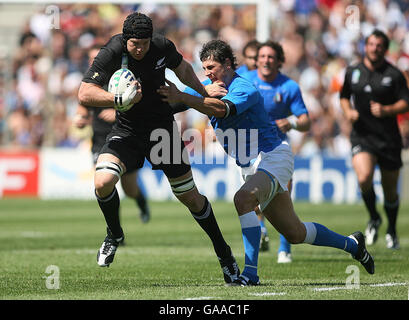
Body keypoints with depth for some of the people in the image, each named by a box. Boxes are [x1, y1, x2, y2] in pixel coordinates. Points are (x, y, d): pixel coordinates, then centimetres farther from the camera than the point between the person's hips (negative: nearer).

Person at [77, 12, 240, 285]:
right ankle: (114, 234, 5)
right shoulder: (112, 53, -21)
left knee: (190, 197, 4)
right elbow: (85, 94, -27)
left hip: (163, 127, 1)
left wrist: (206, 94, 19)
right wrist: (119, 100, -41)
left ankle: (224, 253, 22)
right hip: (127, 130, -1)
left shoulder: (163, 47, -12)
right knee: (102, 182, -25)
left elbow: (182, 68, 13)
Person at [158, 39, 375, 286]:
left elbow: (221, 109, -38)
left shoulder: (244, 89, -18)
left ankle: (251, 272, -36)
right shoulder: (209, 87, 7)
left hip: (273, 156, -9)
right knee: (295, 233, 13)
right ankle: (352, 244, 34)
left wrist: (182, 98, -44)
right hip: (252, 167, 9)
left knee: (243, 198, -34)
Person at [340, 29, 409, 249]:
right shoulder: (353, 72, 6)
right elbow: (344, 96, 22)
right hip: (362, 136, 1)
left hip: (389, 138, -1)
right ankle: (373, 219, 5)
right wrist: (348, 111, 1)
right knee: (364, 178, -23)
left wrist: (386, 110, -24)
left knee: (390, 189, 8)